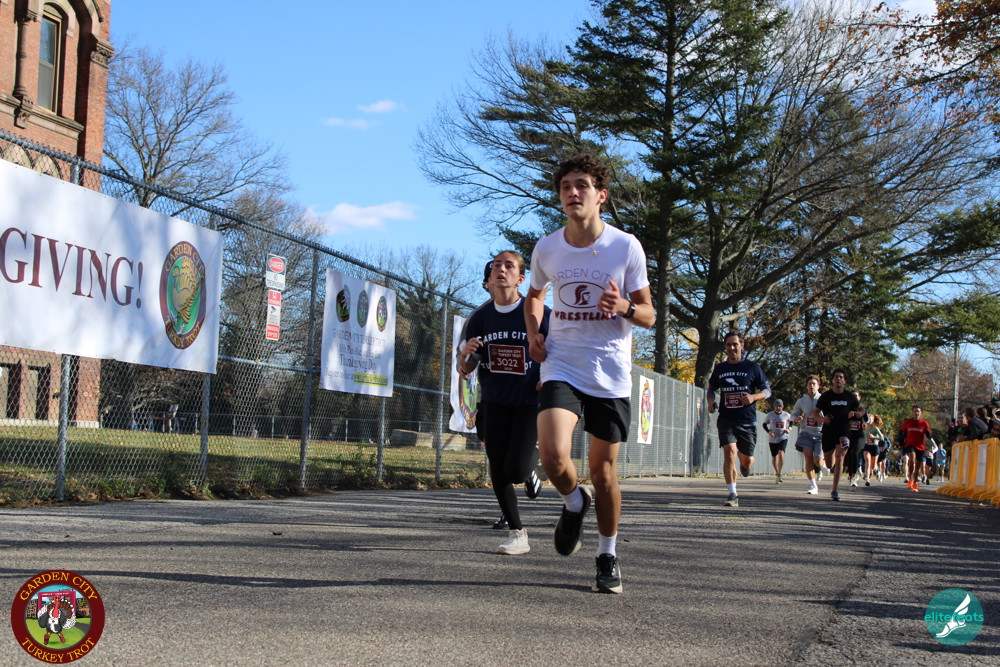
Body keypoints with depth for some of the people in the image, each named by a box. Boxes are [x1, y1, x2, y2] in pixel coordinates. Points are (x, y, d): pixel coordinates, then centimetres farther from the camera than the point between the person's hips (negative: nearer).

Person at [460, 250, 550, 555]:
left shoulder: (538, 313, -11)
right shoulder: (480, 318, 0)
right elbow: (465, 369, 4)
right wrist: (465, 355, -19)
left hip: (529, 401, -3)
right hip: (494, 402, 4)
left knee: (516, 471, -13)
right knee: (497, 471, -2)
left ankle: (533, 459, 25)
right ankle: (518, 535, 11)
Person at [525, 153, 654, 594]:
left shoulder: (626, 247, -6)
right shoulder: (546, 249, 1)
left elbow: (649, 315, 1)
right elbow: (534, 297, 22)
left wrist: (625, 308, -22)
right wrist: (533, 334, 3)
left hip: (611, 373, -1)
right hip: (561, 367, 1)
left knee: (603, 469, 5)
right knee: (553, 456, -21)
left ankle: (608, 557, 25)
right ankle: (574, 502, 14)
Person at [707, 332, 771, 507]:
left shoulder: (752, 367, -1)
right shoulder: (719, 368, 7)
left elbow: (767, 390, 4)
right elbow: (712, 388, 23)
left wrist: (754, 397, -16)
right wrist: (710, 402, 2)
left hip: (747, 421, 0)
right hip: (726, 420, 1)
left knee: (746, 460, 6)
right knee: (729, 452, -20)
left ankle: (745, 465, 47)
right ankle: (733, 495, -15)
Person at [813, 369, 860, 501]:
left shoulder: (850, 396, 7)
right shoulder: (826, 395, 2)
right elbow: (815, 412, 5)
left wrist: (854, 413, -2)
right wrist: (822, 418, -17)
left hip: (843, 431, 0)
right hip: (828, 431, 0)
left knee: (839, 458, -19)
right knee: (829, 464, 4)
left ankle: (834, 490, -18)